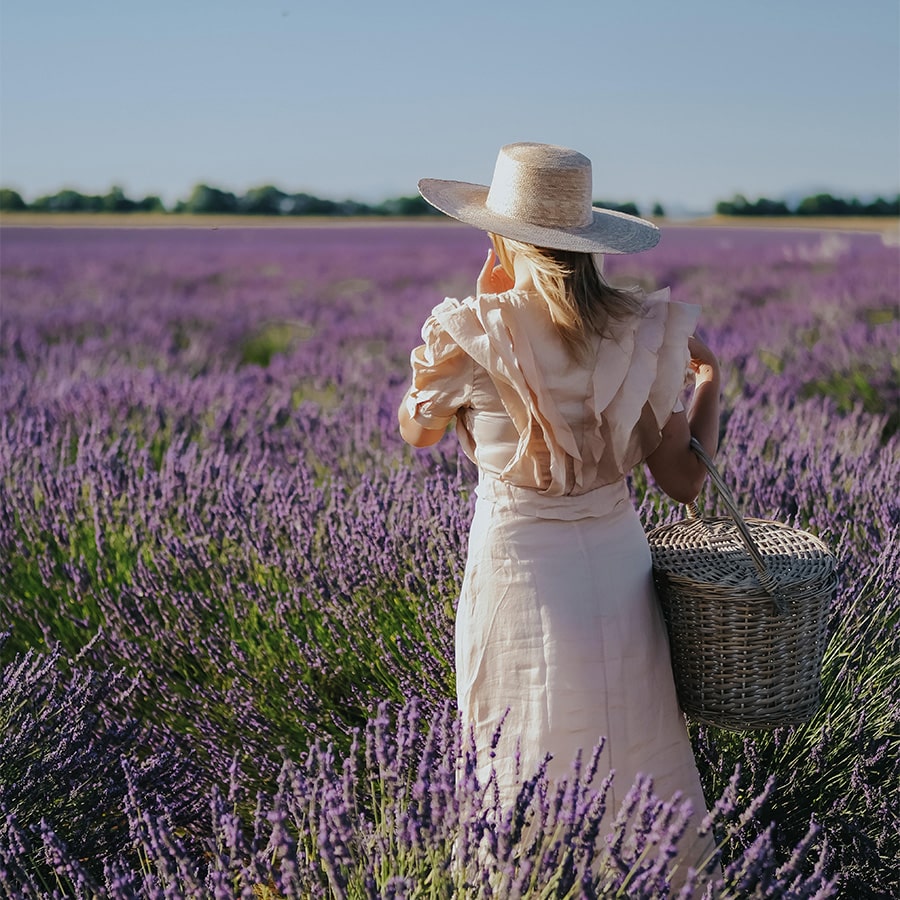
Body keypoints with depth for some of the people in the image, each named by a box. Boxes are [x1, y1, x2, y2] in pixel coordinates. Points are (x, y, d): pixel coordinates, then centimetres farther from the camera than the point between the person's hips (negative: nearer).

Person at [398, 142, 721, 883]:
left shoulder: (472, 334, -13)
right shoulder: (644, 331, -5)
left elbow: (416, 432, 7)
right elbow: (683, 479, -4)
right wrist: (710, 379, 11)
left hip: (519, 569, -2)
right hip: (618, 565, 3)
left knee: (527, 791, 13)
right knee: (638, 774, 18)